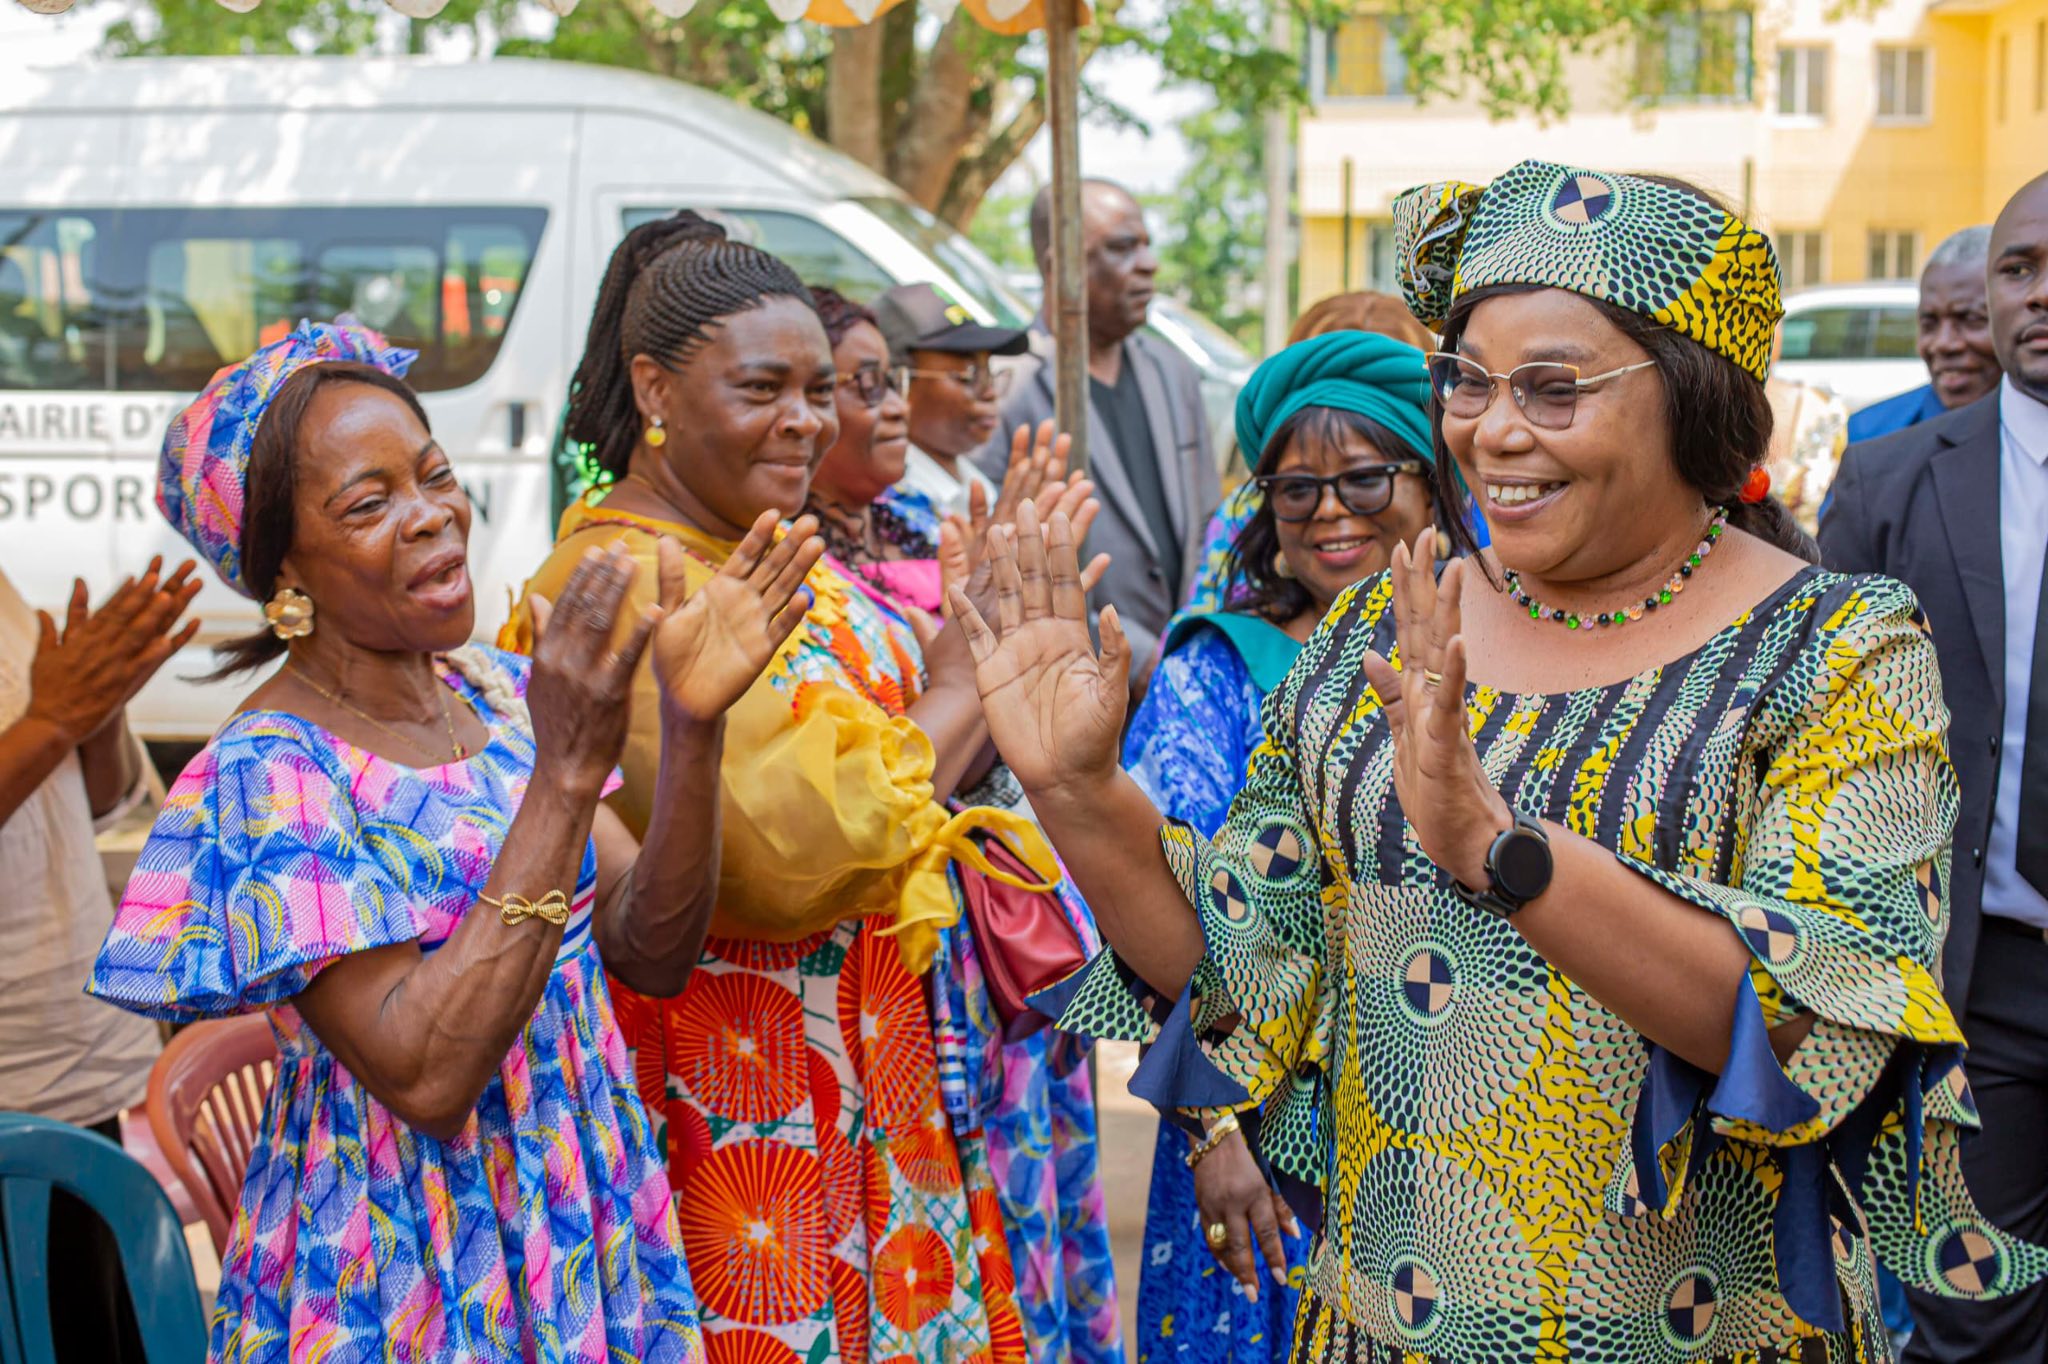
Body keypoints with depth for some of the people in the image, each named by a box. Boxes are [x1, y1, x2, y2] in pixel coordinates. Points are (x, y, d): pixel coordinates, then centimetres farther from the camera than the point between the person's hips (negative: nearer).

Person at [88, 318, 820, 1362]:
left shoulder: (499, 691, 0)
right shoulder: (269, 775, -18)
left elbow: (649, 953, -6)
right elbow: (423, 1076, -28)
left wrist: (691, 725, -21)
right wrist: (565, 774, -29)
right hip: (403, 1275, -6)